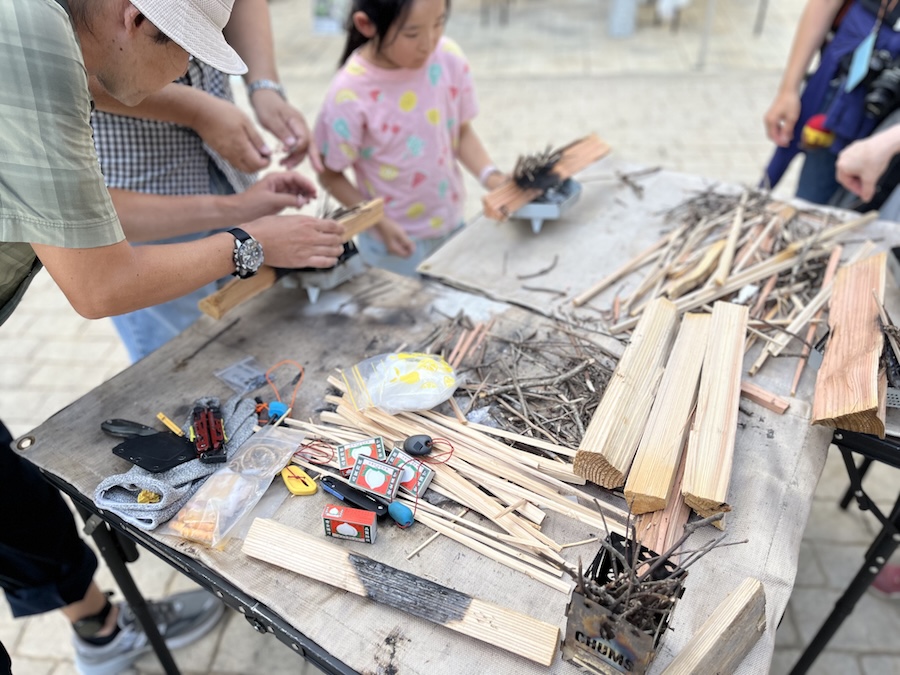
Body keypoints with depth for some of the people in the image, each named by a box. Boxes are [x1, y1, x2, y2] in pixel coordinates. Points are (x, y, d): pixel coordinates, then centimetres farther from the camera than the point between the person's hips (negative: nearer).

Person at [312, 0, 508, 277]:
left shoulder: (449, 58, -12)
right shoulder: (350, 95, -24)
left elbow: (462, 131, 2)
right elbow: (331, 175, -11)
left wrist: (490, 176, -15)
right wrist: (380, 223, -21)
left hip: (452, 225, 5)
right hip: (397, 242, -4)